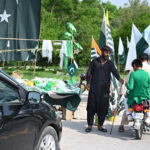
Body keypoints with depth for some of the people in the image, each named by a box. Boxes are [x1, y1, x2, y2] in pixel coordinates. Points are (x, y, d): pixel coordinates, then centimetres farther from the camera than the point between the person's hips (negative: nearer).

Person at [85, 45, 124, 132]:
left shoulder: (110, 63, 10)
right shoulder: (95, 61, 9)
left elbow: (114, 71, -8)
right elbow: (89, 73, 10)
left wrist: (119, 78, -27)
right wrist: (88, 83, -4)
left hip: (105, 89, 1)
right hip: (94, 89, -1)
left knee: (103, 108, 1)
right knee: (91, 107, -3)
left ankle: (100, 125, 13)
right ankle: (90, 125, 6)